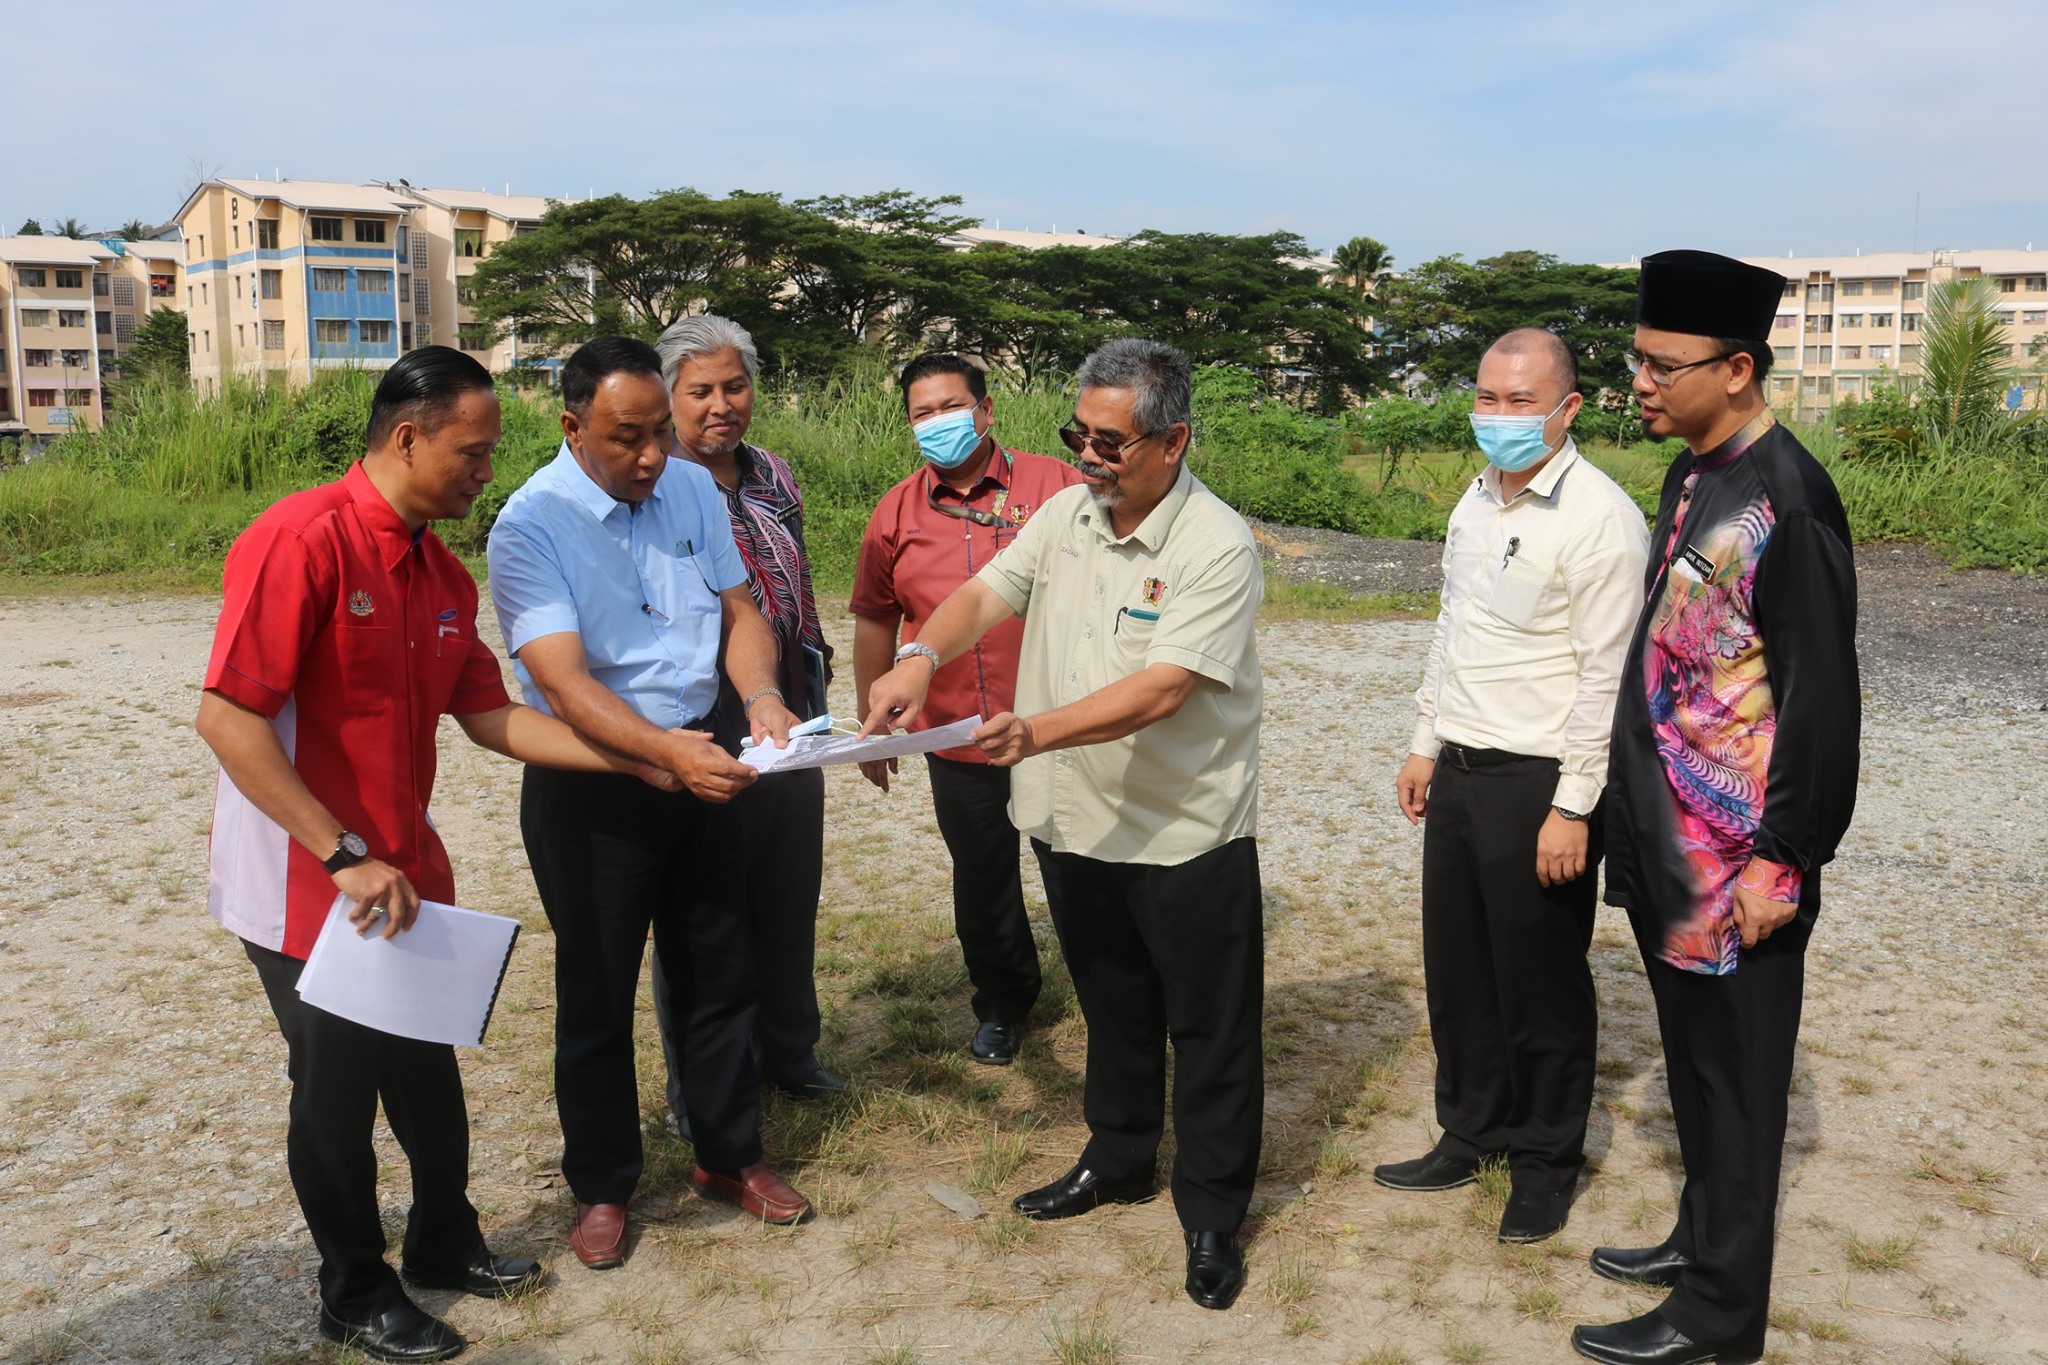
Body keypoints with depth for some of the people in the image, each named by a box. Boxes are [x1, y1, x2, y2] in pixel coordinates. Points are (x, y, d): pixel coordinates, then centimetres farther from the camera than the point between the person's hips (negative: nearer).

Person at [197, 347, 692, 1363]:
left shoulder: (443, 574, 5)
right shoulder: (302, 539, -21)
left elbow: (491, 716, 8)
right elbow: (228, 718, -25)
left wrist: (642, 758, 2)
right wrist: (345, 857, -26)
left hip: (405, 877, 7)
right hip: (304, 888, -7)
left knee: (428, 1070, 18)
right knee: (338, 1089, 9)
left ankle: (444, 1242, 40)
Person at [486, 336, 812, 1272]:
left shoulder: (693, 489, 0)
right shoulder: (531, 524, -17)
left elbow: (738, 611, 3)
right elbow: (563, 680, -26)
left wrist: (760, 696, -18)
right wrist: (670, 749, -40)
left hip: (699, 761, 5)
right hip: (589, 783, -5)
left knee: (717, 972, 15)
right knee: (596, 992, 9)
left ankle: (727, 1156, 34)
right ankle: (601, 1186, 28)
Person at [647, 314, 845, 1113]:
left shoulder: (773, 476, 10)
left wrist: (815, 670, 21)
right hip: (704, 738, -6)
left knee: (790, 905, 18)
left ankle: (788, 1052, 38)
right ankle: (697, 1089, 24)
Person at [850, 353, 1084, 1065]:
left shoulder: (1056, 485, -6)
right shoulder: (897, 514, 3)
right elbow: (875, 623, 12)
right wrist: (872, 725, 15)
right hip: (957, 738, 3)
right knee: (982, 880, 17)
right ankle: (1002, 1001, 39)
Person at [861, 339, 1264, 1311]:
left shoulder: (1216, 548, -19)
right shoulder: (1067, 513, 3)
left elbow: (1161, 689, -27)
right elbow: (984, 594, -2)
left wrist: (1039, 732, -37)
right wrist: (922, 655, -23)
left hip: (1186, 837, -6)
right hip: (1075, 824, 6)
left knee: (1209, 1031, 7)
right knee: (1112, 1011, 24)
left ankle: (1211, 1214, 24)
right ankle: (1118, 1161, 43)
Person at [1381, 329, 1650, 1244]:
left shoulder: (1601, 520, -16)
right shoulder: (1477, 500, 9)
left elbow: (1606, 678, -18)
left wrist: (1572, 807, -18)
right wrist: (1425, 746, 17)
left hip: (1540, 783, -8)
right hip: (1459, 773, 8)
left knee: (1542, 986, 7)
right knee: (1457, 970, 17)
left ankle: (1546, 1164, 26)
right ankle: (1470, 1134, 35)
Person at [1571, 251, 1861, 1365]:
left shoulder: (1787, 501, -19)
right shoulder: (1693, 476, 8)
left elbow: (1821, 703, -18)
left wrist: (1780, 860, -16)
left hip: (1733, 860, -8)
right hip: (1668, 845, 8)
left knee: (1733, 1082, 7)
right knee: (1692, 1062, 21)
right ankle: (1701, 1239, 40)